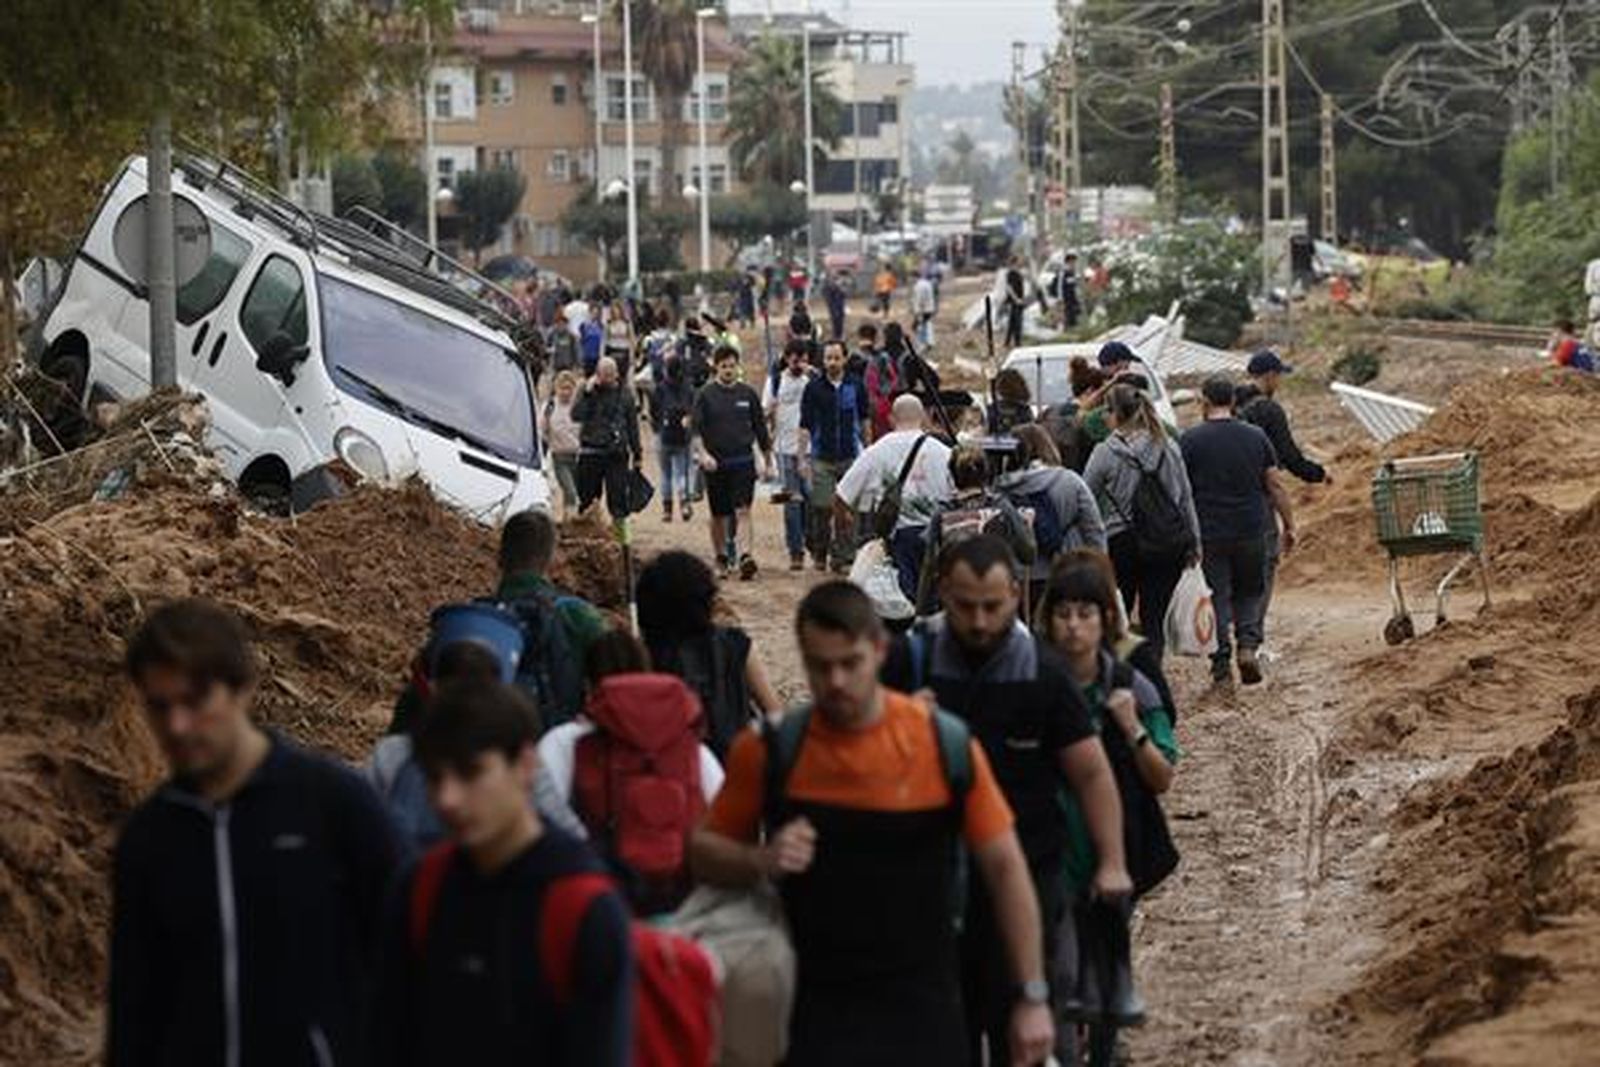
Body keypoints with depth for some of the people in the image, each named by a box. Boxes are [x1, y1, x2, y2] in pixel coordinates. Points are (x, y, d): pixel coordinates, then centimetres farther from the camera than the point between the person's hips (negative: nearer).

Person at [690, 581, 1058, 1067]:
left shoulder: (947, 746, -5)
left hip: (924, 1007, 1)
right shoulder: (770, 751, -4)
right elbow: (704, 852, 8)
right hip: (815, 1009, 0)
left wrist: (1031, 996, 0)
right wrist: (760, 861, -15)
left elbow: (1004, 868, 1)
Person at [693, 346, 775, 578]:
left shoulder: (748, 395, 7)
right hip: (716, 464, 0)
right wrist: (703, 454, -20)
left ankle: (746, 557, -24)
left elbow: (761, 430, 14)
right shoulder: (706, 396, 2)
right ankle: (721, 558, 23)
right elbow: (696, 430, -3)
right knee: (718, 515, 9)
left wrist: (768, 461, 14)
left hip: (743, 462, 0)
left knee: (742, 511, -13)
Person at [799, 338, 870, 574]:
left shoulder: (855, 387, 4)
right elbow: (805, 426, -1)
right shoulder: (814, 388, -1)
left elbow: (864, 421, 16)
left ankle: (842, 557, 5)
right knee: (822, 508, -2)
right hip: (822, 458, -1)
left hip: (850, 457, 1)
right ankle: (819, 553, 17)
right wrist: (803, 459, -7)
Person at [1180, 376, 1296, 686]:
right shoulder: (1256, 437, 3)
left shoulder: (1191, 440, -5)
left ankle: (1222, 662, 2)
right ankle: (1248, 645, -3)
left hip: (1209, 534, -2)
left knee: (1216, 597, 4)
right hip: (1251, 531, 2)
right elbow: (1275, 486, 5)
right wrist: (1289, 526, 12)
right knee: (1249, 592, 17)